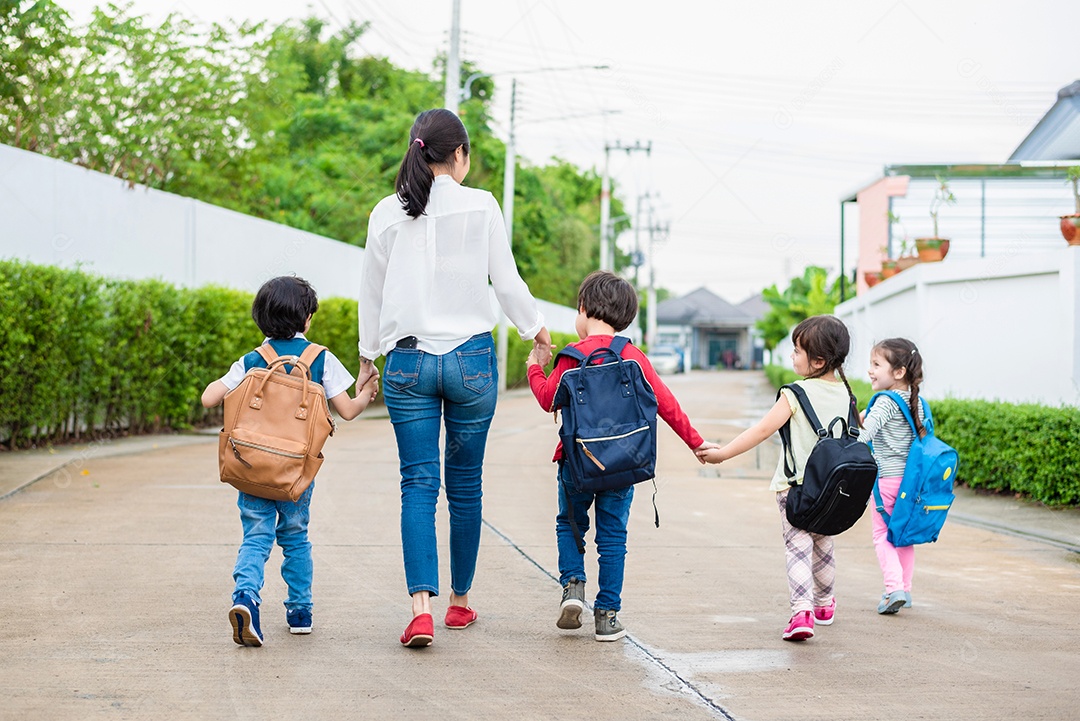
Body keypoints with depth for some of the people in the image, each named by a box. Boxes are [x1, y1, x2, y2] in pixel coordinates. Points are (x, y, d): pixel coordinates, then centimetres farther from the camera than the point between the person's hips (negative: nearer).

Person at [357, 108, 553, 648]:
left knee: (418, 485, 0)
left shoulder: (387, 213, 2)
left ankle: (421, 606, -15)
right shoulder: (481, 207, -4)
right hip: (471, 359, -1)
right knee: (465, 486, 11)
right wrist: (536, 329, 18)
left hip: (408, 360, 1)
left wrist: (368, 356, 25)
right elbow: (506, 281, 0)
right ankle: (460, 601, 22)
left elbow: (372, 294, 10)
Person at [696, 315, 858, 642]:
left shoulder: (796, 394, -14)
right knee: (823, 547, 21)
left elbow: (762, 430, -14)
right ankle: (824, 604, 38)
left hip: (795, 487, -6)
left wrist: (723, 453, -7)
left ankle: (802, 611, -21)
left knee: (797, 548, -6)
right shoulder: (845, 394, 4)